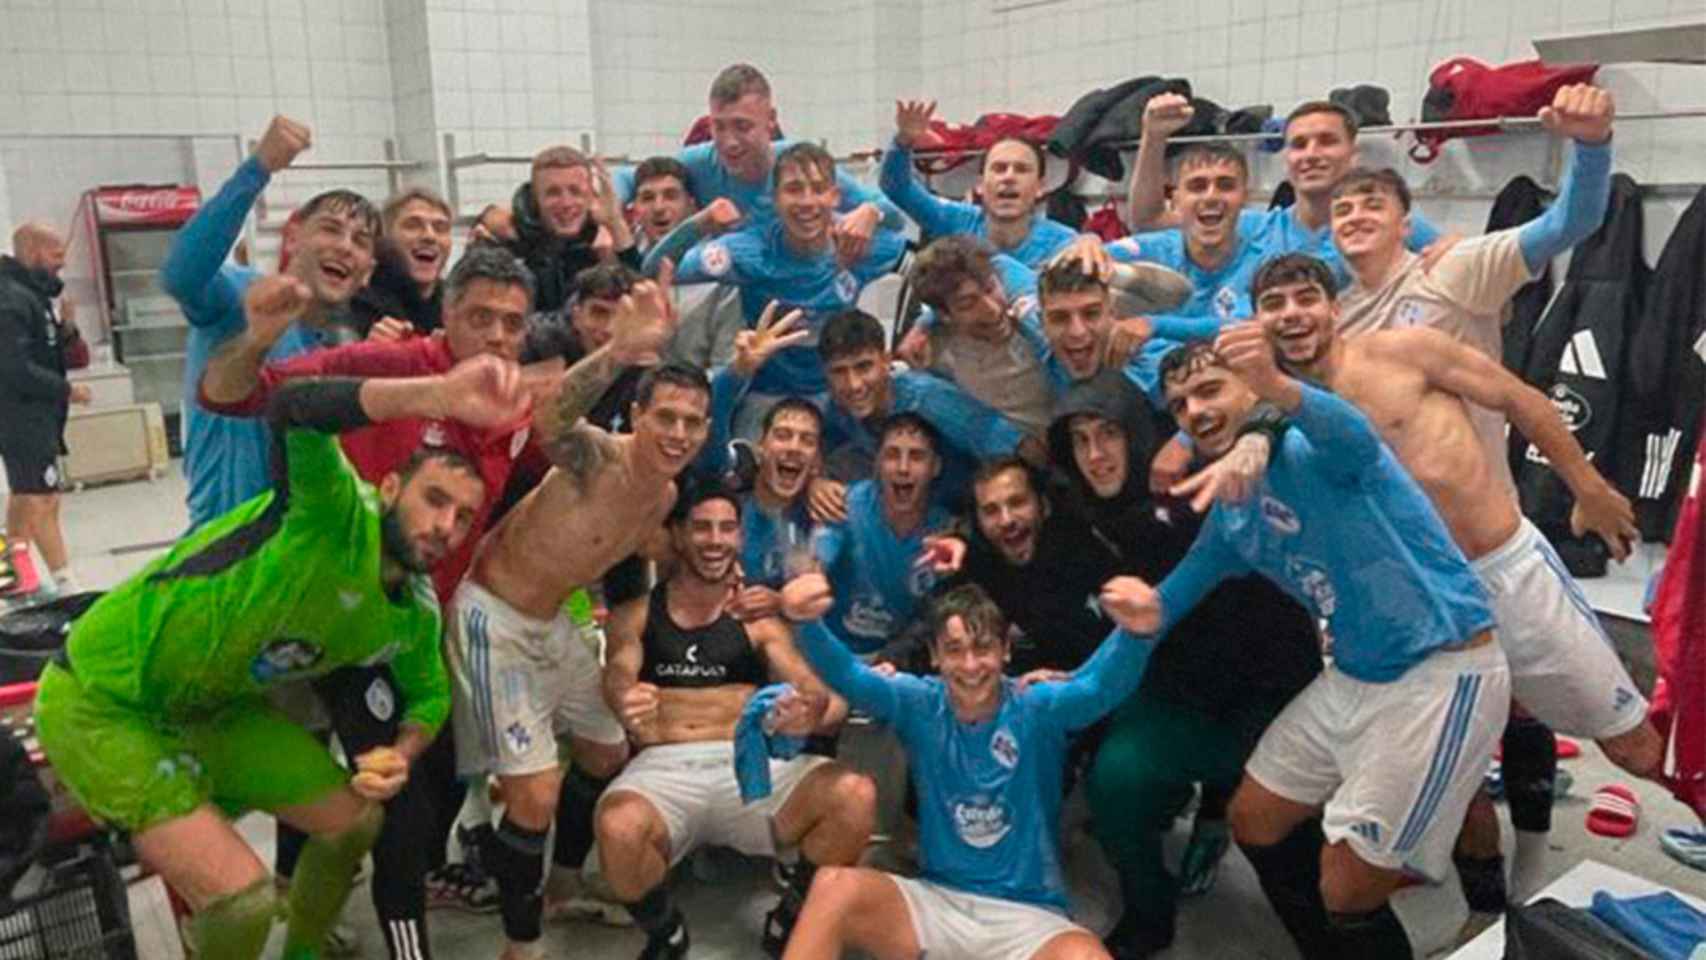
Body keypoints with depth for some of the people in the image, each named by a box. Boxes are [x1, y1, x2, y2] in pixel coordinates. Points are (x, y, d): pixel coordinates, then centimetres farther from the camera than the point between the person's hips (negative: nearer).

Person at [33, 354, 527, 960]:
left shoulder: (415, 617, -5)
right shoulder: (338, 514, -29)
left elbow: (429, 695, 13)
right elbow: (294, 412, -50)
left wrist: (401, 756, -9)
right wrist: (439, 393, -66)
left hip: (214, 708, 8)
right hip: (98, 702, -8)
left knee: (355, 821, 12)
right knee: (245, 897, -16)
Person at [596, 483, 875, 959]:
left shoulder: (759, 617, 14)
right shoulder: (636, 614, 13)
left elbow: (809, 685, 0)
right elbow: (617, 674, -6)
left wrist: (814, 710, -26)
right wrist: (625, 699, -33)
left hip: (750, 765, 1)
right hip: (663, 767, -1)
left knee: (856, 795, -25)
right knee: (618, 829, -35)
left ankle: (789, 921, 4)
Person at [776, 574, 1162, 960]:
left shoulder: (1037, 709, -8)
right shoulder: (919, 705, -3)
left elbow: (1100, 687, -28)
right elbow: (848, 676, -19)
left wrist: (1135, 632, -50)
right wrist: (807, 623, -41)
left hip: (1027, 915, -2)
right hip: (936, 900, 2)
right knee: (834, 886, -23)